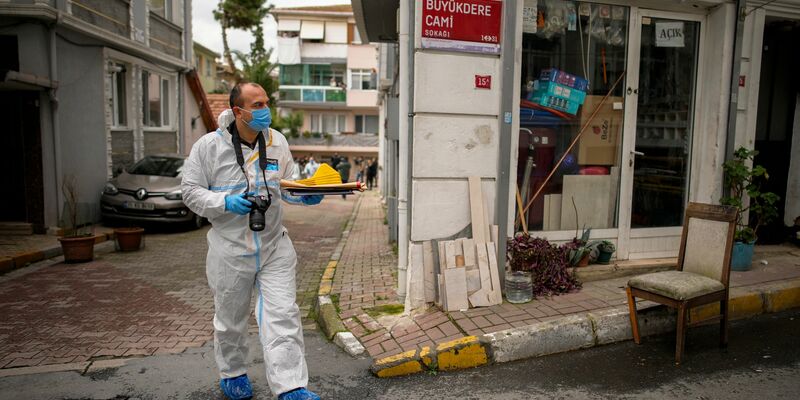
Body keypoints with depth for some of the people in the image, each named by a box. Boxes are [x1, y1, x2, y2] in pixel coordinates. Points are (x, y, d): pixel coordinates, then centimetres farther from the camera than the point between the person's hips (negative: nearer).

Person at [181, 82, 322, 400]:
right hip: (230, 249, -1)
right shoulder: (209, 146, -6)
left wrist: (305, 196, -7)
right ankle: (232, 374, 39)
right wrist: (225, 202, -20)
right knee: (230, 319, 15)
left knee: (282, 315, -5)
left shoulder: (277, 142, 4)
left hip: (275, 246, 2)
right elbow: (190, 190, -3)